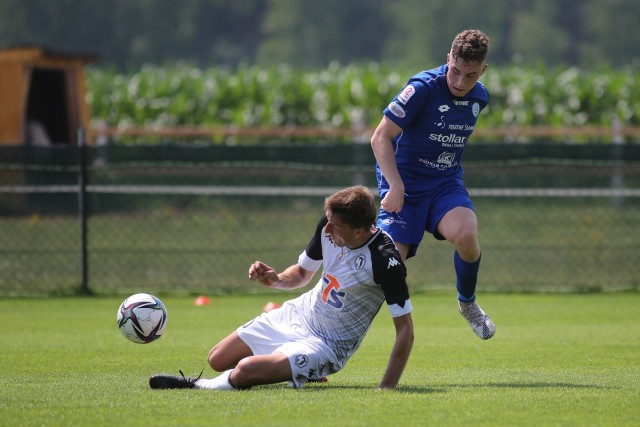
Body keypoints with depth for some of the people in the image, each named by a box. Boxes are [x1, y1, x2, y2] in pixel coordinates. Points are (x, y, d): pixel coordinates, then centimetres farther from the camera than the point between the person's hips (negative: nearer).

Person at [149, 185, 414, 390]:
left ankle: (199, 387, 5)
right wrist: (276, 280, -14)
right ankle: (303, 372, 27)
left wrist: (386, 388, -32)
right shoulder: (328, 227, -11)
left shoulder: (385, 261, -30)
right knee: (217, 360, 14)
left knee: (245, 369, -26)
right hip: (298, 312, 8)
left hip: (327, 345, -8)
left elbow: (405, 329, -25)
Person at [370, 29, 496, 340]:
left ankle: (467, 303, 1)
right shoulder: (422, 89, -19)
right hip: (404, 184, -4)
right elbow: (380, 138, -19)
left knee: (465, 235, -26)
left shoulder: (479, 97, 1)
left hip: (446, 184, 4)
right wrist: (396, 187, -28)